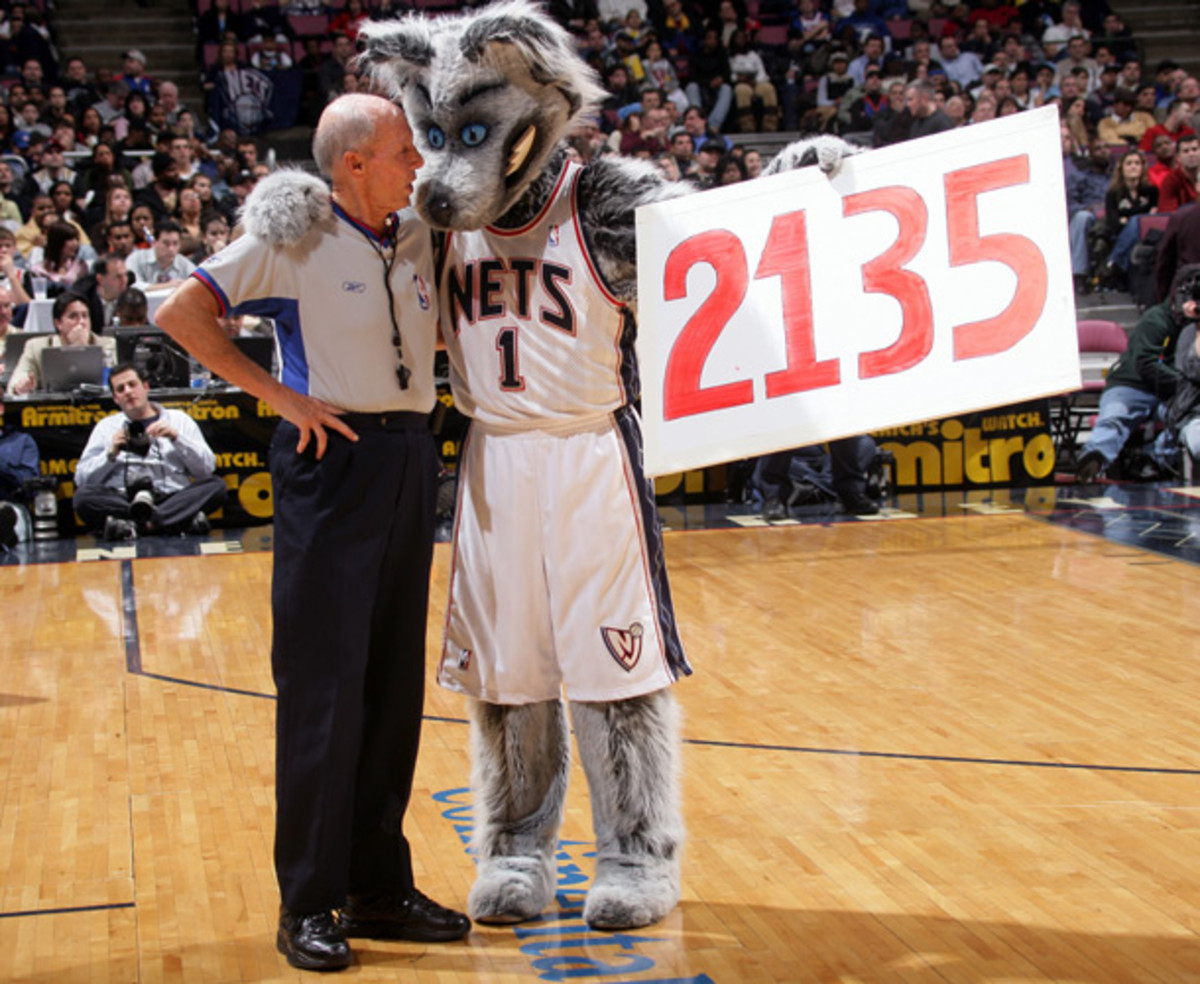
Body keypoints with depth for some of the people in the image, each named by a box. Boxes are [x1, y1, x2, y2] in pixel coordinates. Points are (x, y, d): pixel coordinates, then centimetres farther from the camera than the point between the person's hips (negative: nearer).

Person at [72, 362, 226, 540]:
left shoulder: (178, 419, 19)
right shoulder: (106, 426, 22)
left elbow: (207, 468, 8)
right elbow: (81, 478, 13)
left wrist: (176, 437, -3)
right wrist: (110, 454, -1)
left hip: (173, 499, 0)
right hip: (121, 501, 0)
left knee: (216, 485, -27)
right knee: (83, 495, -30)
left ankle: (136, 524, -39)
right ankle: (182, 519, -35)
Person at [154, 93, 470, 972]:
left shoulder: (418, 237, 9)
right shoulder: (293, 239, -8)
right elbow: (181, 314, -11)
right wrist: (279, 395, -13)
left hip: (410, 461, 6)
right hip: (333, 462, -6)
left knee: (396, 685, 10)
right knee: (323, 685, -4)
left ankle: (379, 884, 21)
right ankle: (309, 902, 6)